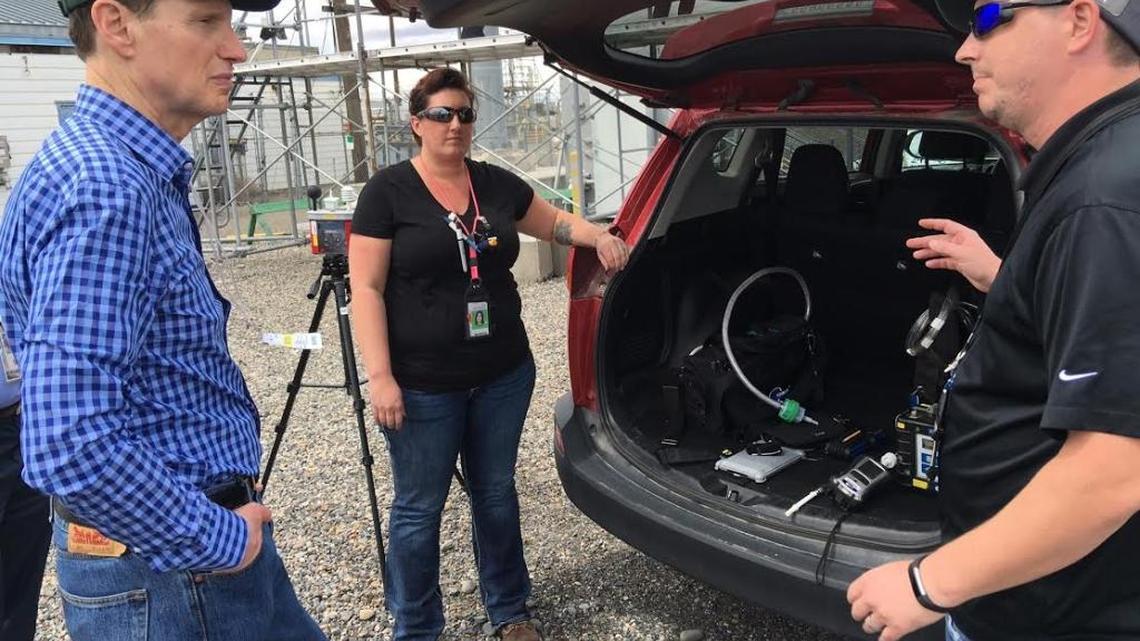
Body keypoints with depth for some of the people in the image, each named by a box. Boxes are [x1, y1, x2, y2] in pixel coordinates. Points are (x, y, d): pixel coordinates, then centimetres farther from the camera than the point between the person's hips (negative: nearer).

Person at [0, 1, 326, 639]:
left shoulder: (138, 172, 7)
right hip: (166, 569, -9)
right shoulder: (103, 186, -24)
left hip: (202, 533, 9)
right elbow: (74, 445, -33)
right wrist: (218, 542, -19)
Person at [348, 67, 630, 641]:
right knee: (419, 509, 9)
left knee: (496, 492, 18)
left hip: (504, 375, 5)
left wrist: (598, 235, -1)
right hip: (423, 385, -4)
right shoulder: (388, 191, -8)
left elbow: (553, 222, 20)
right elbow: (367, 288, -10)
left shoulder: (496, 184, 6)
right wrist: (380, 376, -17)